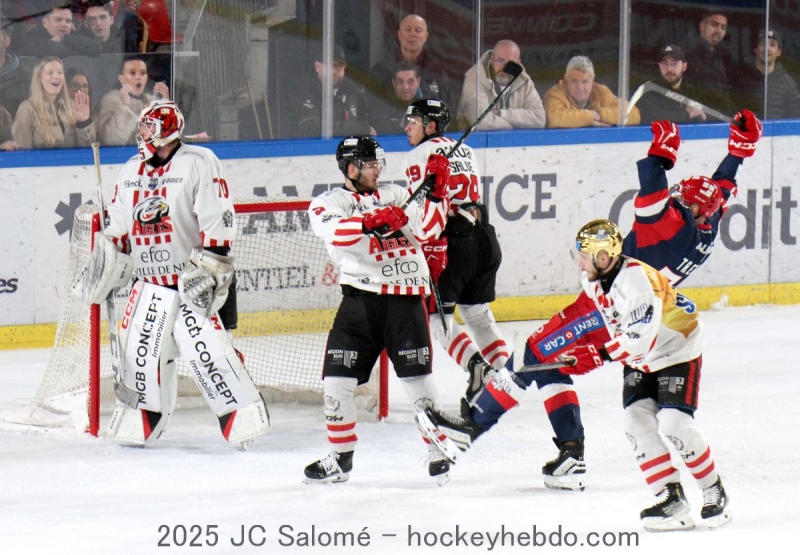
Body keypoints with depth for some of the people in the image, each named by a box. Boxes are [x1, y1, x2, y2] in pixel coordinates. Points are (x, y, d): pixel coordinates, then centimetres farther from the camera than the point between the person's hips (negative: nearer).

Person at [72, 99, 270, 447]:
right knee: (140, 350, 3)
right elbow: (118, 227, 20)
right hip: (150, 284, 6)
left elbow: (218, 221, -14)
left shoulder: (199, 164, -10)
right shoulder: (131, 171, 12)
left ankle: (243, 417, -7)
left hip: (194, 283, -6)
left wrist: (208, 269, -19)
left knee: (206, 349, -15)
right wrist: (104, 269, 15)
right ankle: (139, 424, 16)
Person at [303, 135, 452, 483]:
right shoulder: (327, 204, 5)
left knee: (417, 377, -2)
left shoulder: (396, 195, 14)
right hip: (360, 298, 0)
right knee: (337, 377, -3)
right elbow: (334, 232, -18)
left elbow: (426, 231, 4)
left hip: (405, 298, 0)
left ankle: (437, 448, 13)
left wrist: (436, 192, -7)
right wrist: (372, 221, -31)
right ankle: (340, 457, 11)